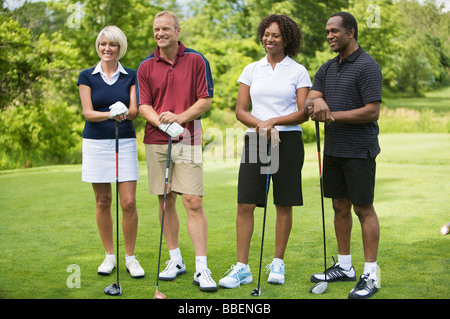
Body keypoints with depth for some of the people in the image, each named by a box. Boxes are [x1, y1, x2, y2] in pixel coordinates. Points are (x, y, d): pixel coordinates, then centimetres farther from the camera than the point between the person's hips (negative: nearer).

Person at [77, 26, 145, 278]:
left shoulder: (131, 76, 6)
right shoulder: (87, 77, 4)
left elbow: (135, 111, -2)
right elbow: (88, 113, -5)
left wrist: (124, 112, -26)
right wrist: (110, 114, -25)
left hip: (125, 142, 0)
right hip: (96, 143, 0)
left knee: (129, 202, -6)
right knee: (103, 202, 5)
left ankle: (131, 257, 7)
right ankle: (109, 255, 19)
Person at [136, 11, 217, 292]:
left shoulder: (196, 60, 2)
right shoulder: (146, 67, 8)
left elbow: (205, 100, 0)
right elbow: (144, 105, 3)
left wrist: (180, 117, -15)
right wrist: (163, 123, -16)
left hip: (188, 139, -3)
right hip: (156, 140, 3)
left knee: (193, 202, -9)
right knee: (166, 201, 8)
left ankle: (202, 269, -7)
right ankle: (175, 260, 21)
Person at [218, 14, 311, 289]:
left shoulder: (298, 71, 3)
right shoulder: (251, 70, 11)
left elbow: (303, 113, -3)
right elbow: (240, 110, 7)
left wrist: (274, 122, -16)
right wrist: (260, 124, -11)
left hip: (287, 141, -2)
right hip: (255, 141, 2)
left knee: (284, 204, 4)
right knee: (245, 204, -4)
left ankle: (278, 263, 18)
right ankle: (242, 267, 2)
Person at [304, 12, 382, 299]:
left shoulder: (367, 67, -11)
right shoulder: (328, 68, 13)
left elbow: (372, 112, -17)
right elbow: (309, 100, 4)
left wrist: (333, 115, -15)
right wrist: (317, 101, -20)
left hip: (359, 151, -7)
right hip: (333, 149, 8)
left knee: (364, 208, -3)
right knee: (340, 207, 12)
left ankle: (371, 275, 2)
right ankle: (344, 267, 23)